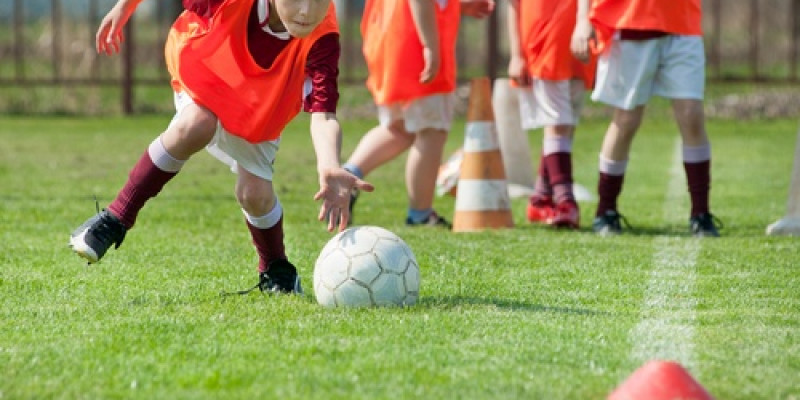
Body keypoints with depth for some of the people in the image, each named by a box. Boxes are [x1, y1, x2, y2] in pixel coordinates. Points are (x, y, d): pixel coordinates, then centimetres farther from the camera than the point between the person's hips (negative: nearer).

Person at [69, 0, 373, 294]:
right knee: (195, 125, -32)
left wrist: (329, 169, -66)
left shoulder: (321, 39, -38)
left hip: (262, 106, 2)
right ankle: (116, 219, -19)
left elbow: (323, 114, -48)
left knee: (254, 193, -7)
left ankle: (276, 273, 25)